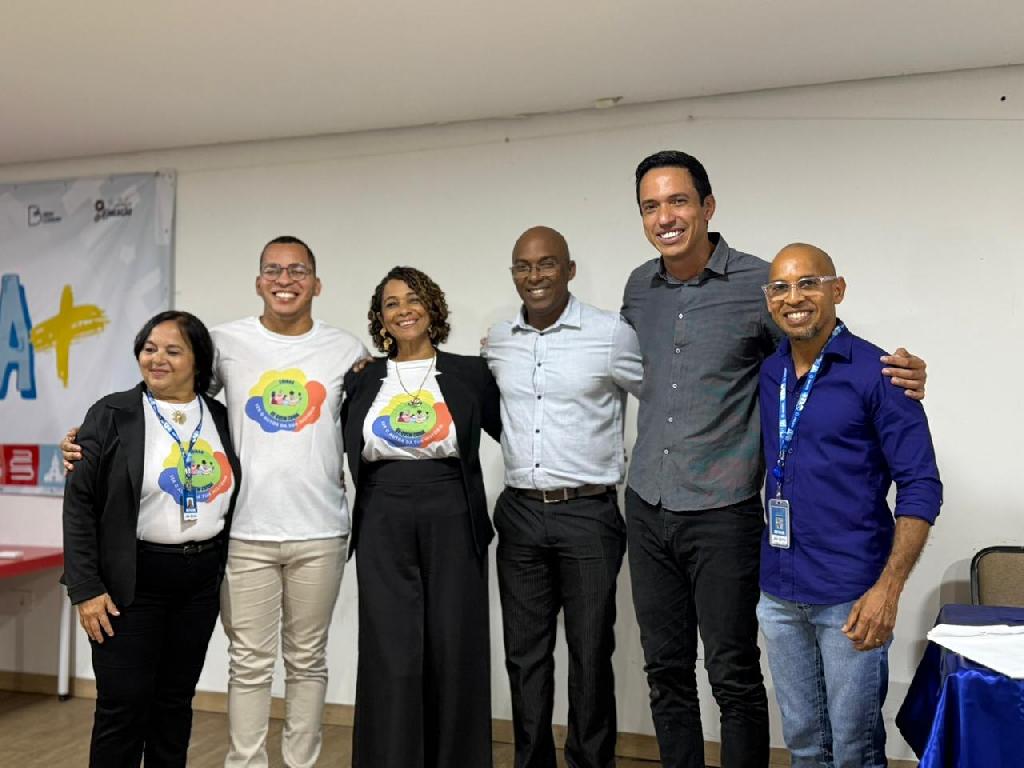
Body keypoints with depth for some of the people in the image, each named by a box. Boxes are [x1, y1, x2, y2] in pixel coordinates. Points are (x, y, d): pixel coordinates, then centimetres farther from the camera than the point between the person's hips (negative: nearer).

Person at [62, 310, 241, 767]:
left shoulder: (222, 419, 4)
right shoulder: (112, 414, -5)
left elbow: (232, 499, 13)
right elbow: (80, 503, -6)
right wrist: (86, 588, -10)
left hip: (201, 580, 3)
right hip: (131, 582, -3)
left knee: (176, 700, 13)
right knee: (123, 706, 1)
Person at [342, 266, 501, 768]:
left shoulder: (470, 374, 4)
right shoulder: (361, 379, 9)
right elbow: (340, 446, 16)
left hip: (452, 525, 0)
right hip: (383, 529, 1)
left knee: (454, 655, 5)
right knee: (391, 659, 0)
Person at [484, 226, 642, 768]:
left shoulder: (612, 335, -7)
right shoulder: (497, 340, 6)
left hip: (588, 514, -3)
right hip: (519, 513, 4)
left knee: (590, 655, 8)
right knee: (524, 653, 13)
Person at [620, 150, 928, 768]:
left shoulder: (759, 284, -9)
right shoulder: (639, 288, 6)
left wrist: (901, 372, -20)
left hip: (722, 514, -5)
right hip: (647, 509, 5)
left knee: (734, 678, 7)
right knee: (666, 670, 16)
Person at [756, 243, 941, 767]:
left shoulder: (875, 372, -10)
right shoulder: (766, 374, 6)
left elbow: (921, 487, -10)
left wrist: (888, 589, -17)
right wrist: (765, 571, 9)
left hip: (850, 598, -5)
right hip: (778, 594, 5)